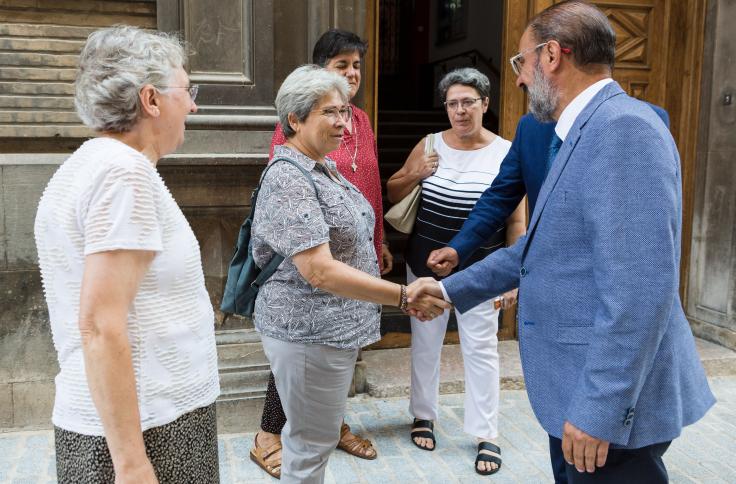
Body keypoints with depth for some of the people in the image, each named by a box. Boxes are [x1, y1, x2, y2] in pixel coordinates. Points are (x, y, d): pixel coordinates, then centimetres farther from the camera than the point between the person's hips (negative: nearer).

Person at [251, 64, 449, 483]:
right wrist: (404, 297, -29)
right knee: (311, 444, 4)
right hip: (309, 333, -9)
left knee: (308, 435, 23)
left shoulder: (325, 167, 9)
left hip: (337, 327, 10)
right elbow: (320, 271, -28)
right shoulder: (289, 180, -21)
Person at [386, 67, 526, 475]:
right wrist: (414, 175, -12)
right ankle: (424, 415, 33)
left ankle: (487, 435, 16)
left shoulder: (507, 154, -7)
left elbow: (516, 221, -4)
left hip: (478, 272, -2)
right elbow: (392, 193, 9)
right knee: (425, 343, 14)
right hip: (425, 266, 3)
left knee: (480, 349, 4)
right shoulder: (429, 145, -1)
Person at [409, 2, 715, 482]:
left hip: (612, 398, -10)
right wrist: (452, 289, 23)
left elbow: (639, 289, -26)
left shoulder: (623, 126, -19)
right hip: (591, 388, 10)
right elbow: (540, 247, 21)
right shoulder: (585, 132, 12)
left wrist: (598, 410, -24)